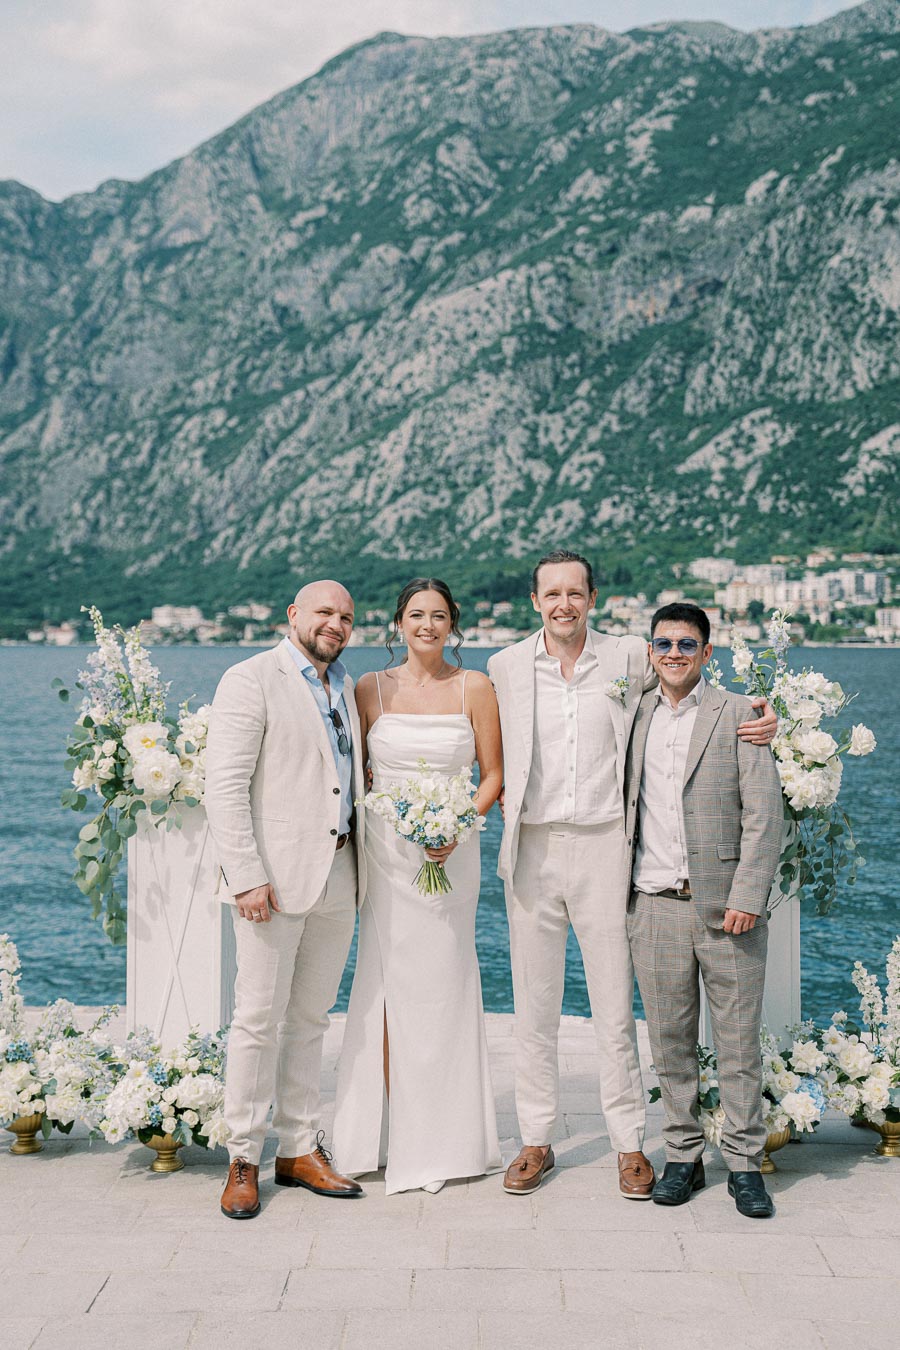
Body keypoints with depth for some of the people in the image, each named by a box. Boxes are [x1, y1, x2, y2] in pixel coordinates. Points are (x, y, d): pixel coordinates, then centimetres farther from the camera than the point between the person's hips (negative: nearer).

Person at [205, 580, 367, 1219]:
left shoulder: (344, 686, 17)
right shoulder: (251, 680, -6)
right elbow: (226, 787, -12)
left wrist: (361, 865, 12)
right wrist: (246, 876, -19)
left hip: (338, 875, 7)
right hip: (276, 877, -7)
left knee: (309, 1018, 13)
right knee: (259, 1018, -1)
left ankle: (301, 1150, 22)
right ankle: (244, 1160, 11)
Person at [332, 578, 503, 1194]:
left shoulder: (474, 687, 2)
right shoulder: (371, 688, 5)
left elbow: (494, 773, 2)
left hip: (450, 851, -1)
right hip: (383, 851, 1)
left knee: (442, 981, 2)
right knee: (388, 978, 2)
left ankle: (444, 1138, 15)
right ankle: (388, 1134, 11)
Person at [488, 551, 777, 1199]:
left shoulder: (630, 658, 1)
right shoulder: (506, 666, 5)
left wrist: (761, 716, -2)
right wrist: (502, 795, 0)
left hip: (604, 847, -1)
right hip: (533, 850, 1)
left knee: (616, 1006, 3)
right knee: (534, 1006, 8)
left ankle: (630, 1144, 16)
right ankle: (536, 1142, 20)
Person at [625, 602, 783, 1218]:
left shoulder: (739, 714, 0)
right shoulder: (634, 716, 11)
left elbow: (764, 813, -5)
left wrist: (747, 897, -12)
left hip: (725, 907, -3)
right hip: (654, 906, 3)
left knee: (739, 1040, 3)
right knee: (670, 1041, 9)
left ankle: (745, 1162, 15)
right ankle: (683, 1155, 22)